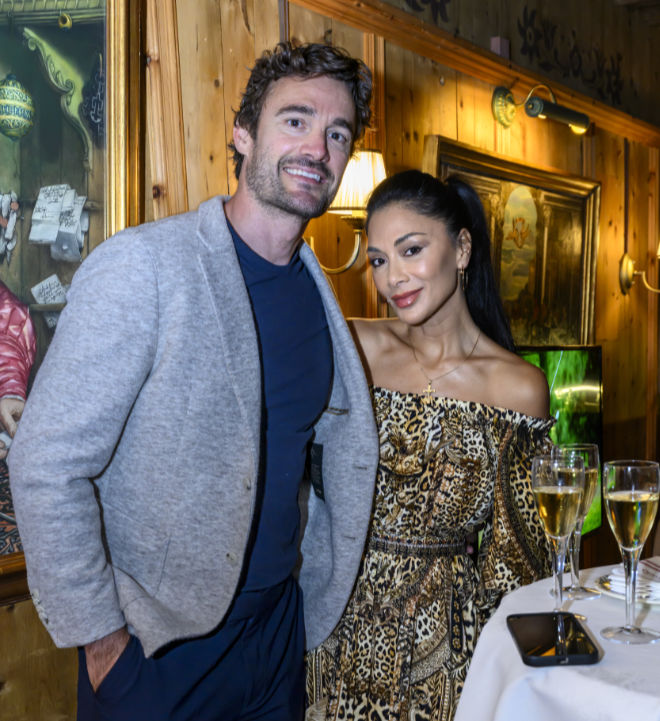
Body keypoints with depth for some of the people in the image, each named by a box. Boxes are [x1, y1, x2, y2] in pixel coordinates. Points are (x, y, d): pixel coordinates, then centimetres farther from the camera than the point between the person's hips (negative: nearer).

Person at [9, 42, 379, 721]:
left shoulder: (315, 289, 4)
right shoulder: (141, 265, -18)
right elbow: (45, 463, -19)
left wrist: (316, 579, 11)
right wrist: (99, 634, -15)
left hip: (277, 624, 6)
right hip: (157, 643, -6)